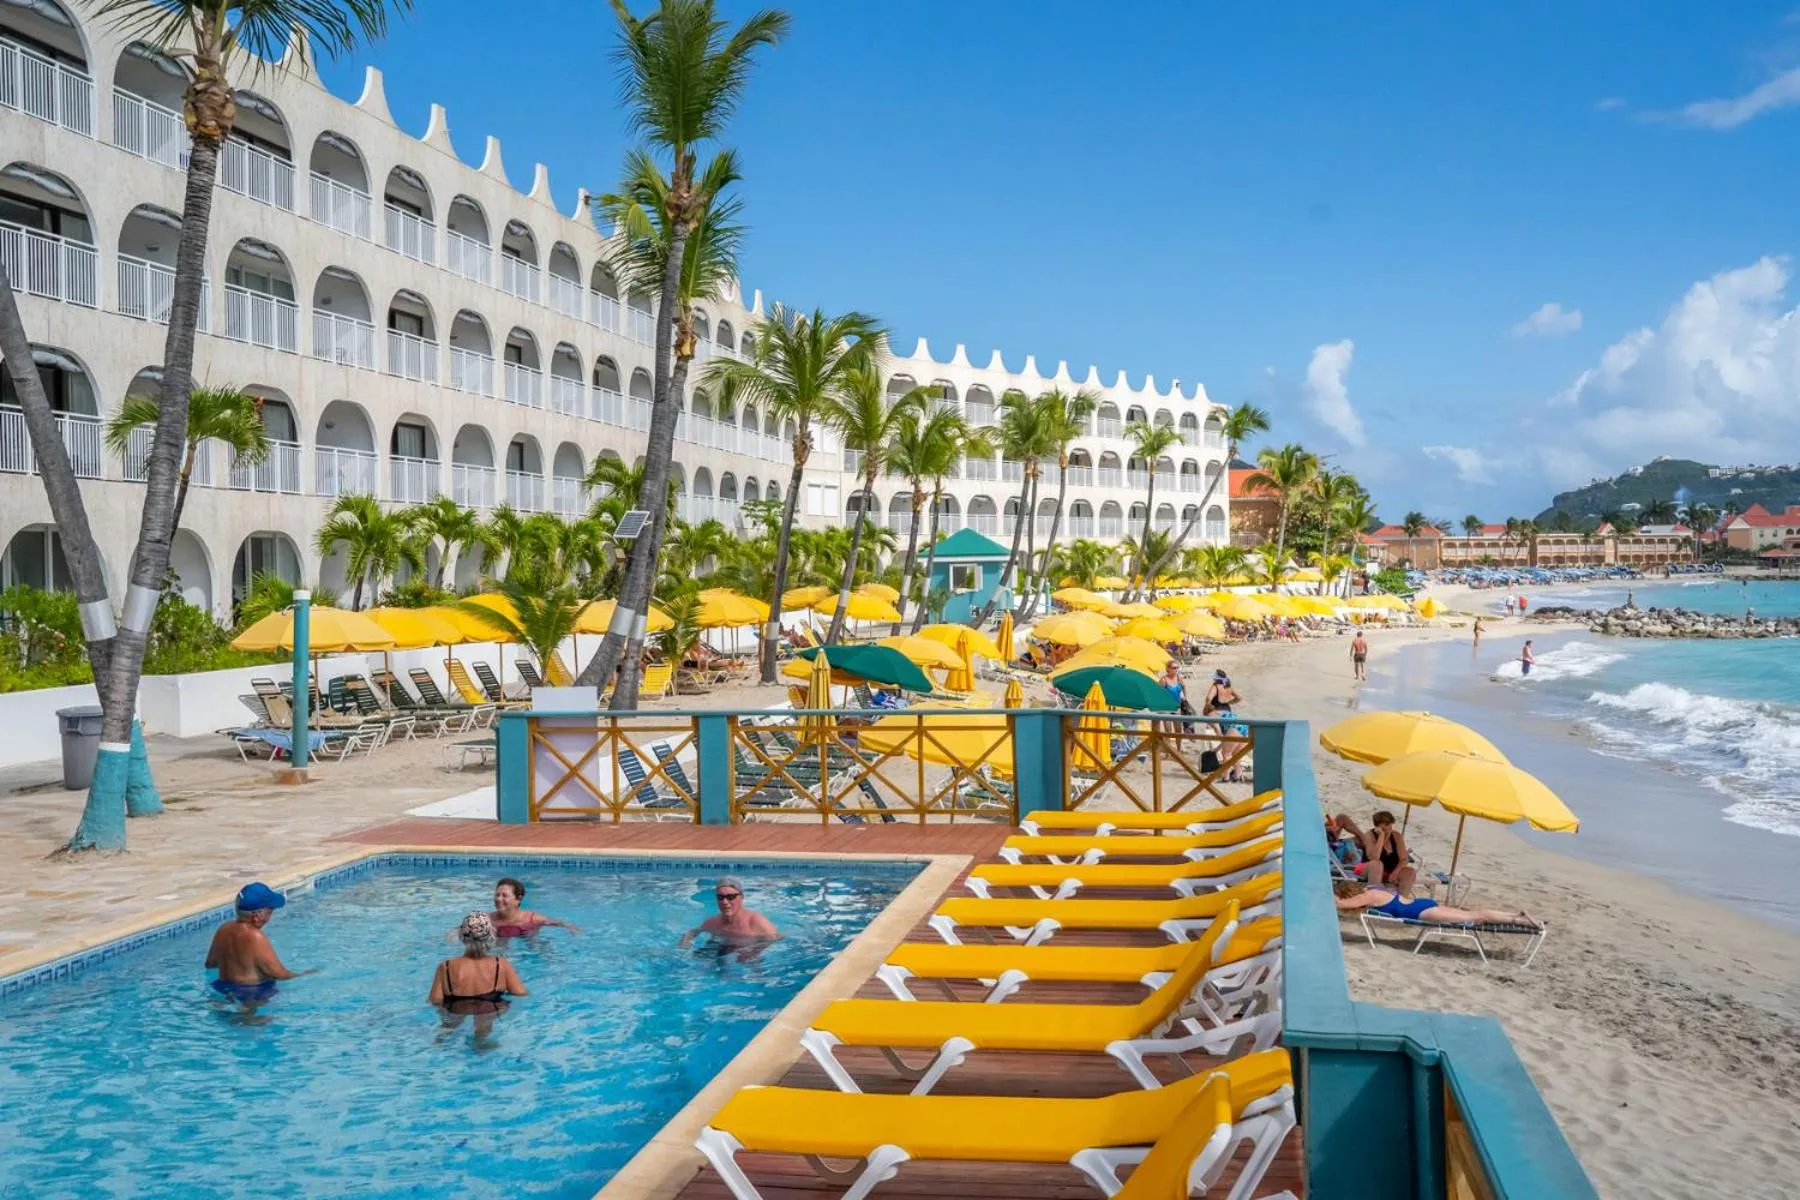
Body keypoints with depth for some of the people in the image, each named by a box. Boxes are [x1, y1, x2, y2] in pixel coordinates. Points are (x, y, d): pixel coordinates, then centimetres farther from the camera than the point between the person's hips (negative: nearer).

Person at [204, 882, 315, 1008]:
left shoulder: (223, 931, 2)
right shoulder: (255, 938, -21)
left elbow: (210, 964, 17)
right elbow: (280, 974, -18)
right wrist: (306, 974, -1)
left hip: (226, 993, 8)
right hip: (254, 996, -8)